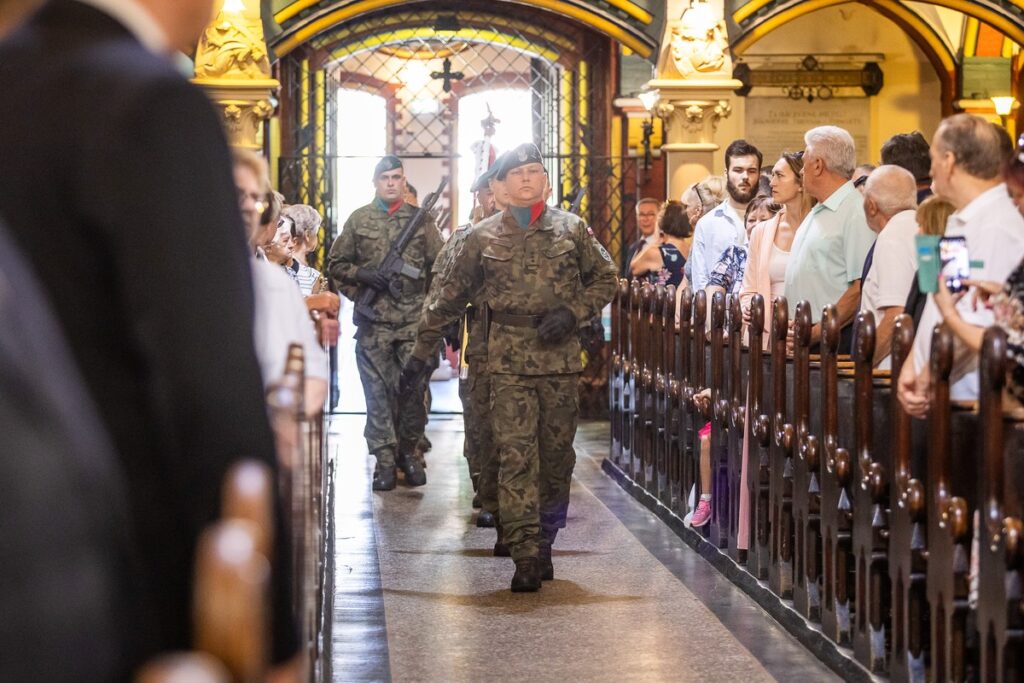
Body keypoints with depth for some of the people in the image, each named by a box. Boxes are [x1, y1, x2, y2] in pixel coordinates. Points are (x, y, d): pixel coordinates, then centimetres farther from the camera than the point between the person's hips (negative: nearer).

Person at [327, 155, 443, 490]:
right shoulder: (358, 220, 7)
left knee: (414, 388, 1)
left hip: (414, 322, 0)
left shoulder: (421, 220, 7)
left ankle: (408, 450, 17)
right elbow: (336, 264, 11)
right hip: (373, 323, 0)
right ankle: (384, 458, 8)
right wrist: (361, 276, -7)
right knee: (378, 392, 1)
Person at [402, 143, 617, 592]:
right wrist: (422, 350, 11)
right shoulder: (484, 237, 8)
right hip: (508, 361, -1)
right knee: (515, 456, -10)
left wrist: (573, 312, -5)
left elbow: (605, 278, 12)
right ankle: (526, 557, -12)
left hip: (560, 357, 1)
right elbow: (453, 297, 13)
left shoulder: (572, 229, 7)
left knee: (557, 455, 7)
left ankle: (544, 543, 23)